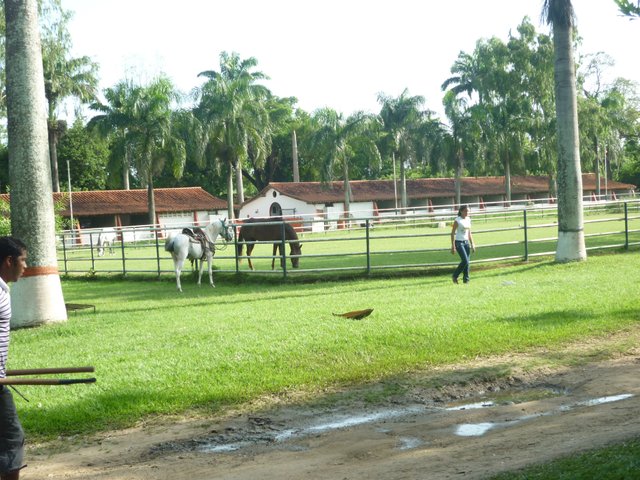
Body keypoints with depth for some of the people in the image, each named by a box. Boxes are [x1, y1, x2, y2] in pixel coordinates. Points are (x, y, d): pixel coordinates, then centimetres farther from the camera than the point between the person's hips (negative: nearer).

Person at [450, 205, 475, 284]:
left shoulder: (468, 220, 9)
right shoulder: (457, 220, -10)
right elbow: (453, 233, -9)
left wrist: (472, 244, 14)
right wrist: (453, 246, -14)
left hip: (466, 242, 6)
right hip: (459, 242, -6)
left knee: (467, 261, 2)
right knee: (465, 261, -14)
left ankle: (466, 279, 9)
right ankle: (455, 276, 1)